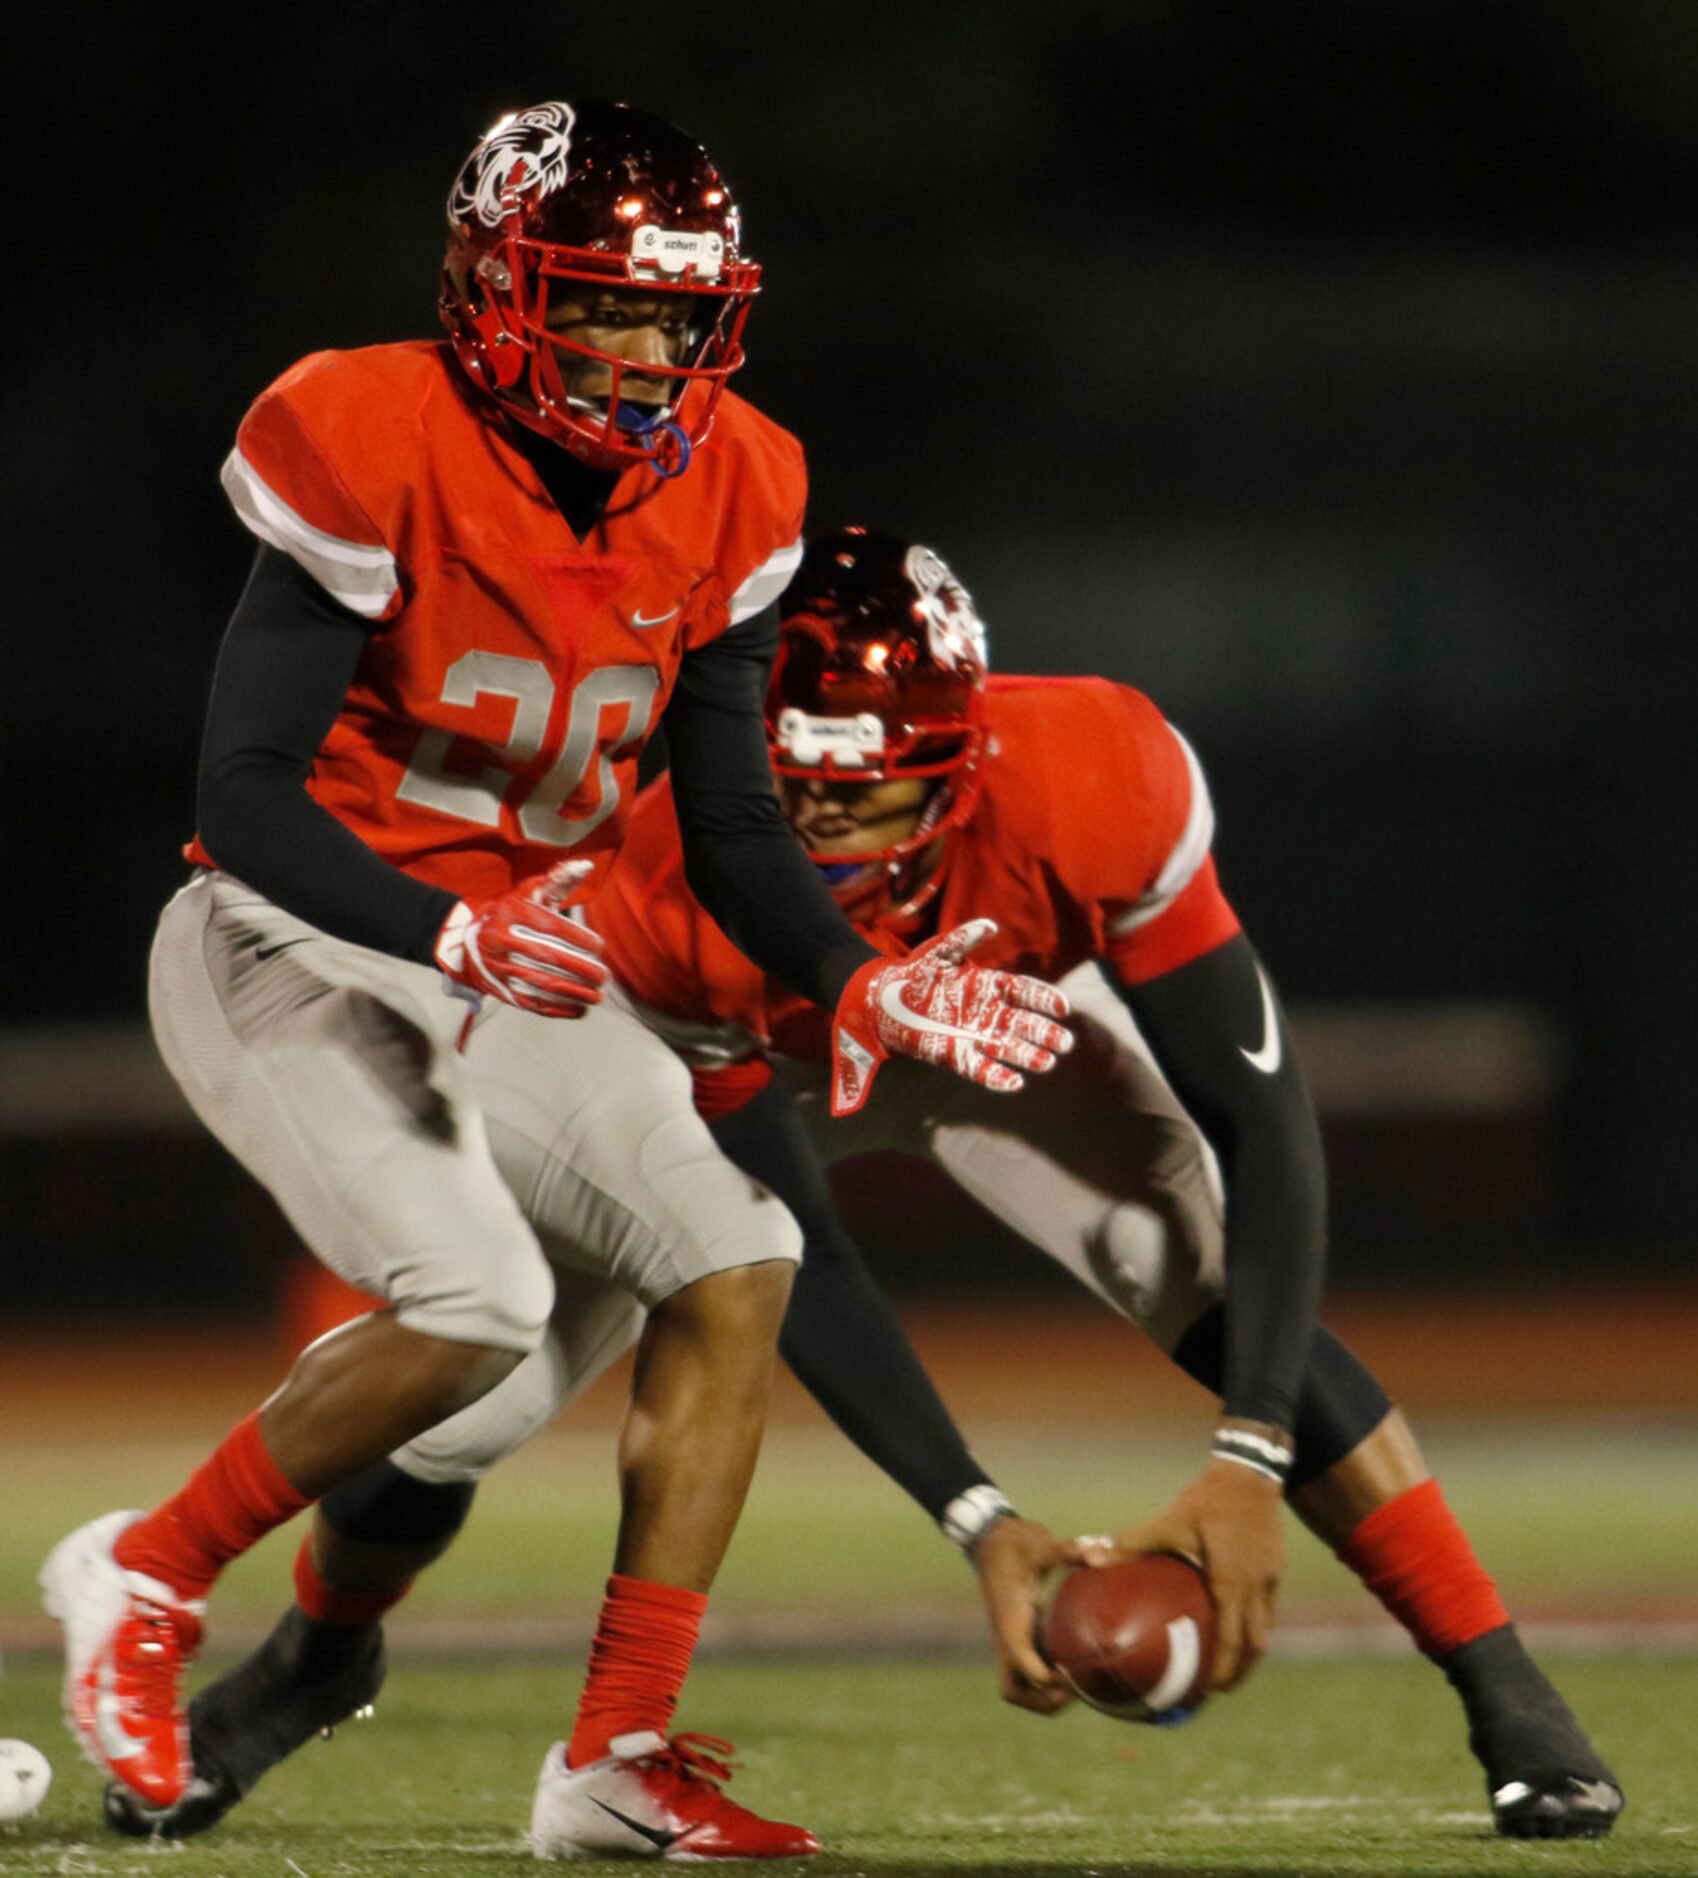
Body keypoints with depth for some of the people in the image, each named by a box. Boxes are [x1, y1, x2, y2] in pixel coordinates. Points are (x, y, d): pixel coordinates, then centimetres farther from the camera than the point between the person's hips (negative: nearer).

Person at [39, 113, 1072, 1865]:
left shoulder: (723, 493, -2)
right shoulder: (376, 453, -22)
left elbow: (730, 819, 6)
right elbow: (243, 792, -23)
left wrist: (856, 979, -11)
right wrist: (456, 937, -35)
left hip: (515, 963, 7)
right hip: (296, 941, -7)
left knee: (735, 1262, -5)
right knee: (477, 1297, -26)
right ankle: (147, 1572, -4)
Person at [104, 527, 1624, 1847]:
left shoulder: (1097, 782, -41)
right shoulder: (670, 903, -39)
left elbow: (1261, 1126, -36)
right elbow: (796, 1261, -32)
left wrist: (1247, 1469, -45)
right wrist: (981, 1525, -41)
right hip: (751, 1065, 0)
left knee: (1235, 1301, -26)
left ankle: (1509, 1701, -11)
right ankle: (316, 1656, 29)